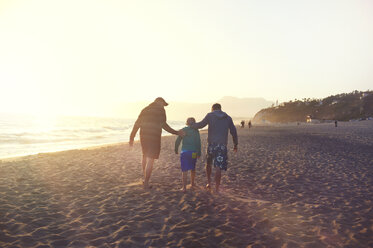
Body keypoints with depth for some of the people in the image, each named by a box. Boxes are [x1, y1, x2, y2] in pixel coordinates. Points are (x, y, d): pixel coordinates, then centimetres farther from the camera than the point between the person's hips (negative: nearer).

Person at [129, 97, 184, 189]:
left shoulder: (145, 110, 16)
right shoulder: (160, 110, -3)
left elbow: (137, 124, 11)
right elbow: (163, 125, -14)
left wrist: (132, 138, 14)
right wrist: (176, 132, -9)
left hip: (143, 136, 6)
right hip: (154, 137, -6)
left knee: (145, 156, 25)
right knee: (150, 160, 0)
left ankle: (145, 178, 34)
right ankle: (146, 184, 3)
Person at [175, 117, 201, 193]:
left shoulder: (183, 130, 3)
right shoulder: (196, 131, 2)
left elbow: (177, 141, 2)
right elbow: (198, 143, -1)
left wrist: (176, 150, 16)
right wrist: (199, 153, 7)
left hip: (184, 152, -1)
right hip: (193, 152, 1)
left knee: (184, 170, -1)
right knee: (193, 169, 21)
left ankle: (184, 187, -8)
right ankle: (192, 184, 37)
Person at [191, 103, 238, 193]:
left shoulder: (210, 115, 3)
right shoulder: (228, 118, 10)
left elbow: (201, 125, 6)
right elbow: (234, 132, 11)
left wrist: (191, 125, 23)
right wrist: (235, 145, 20)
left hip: (211, 144, 0)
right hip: (222, 145, 0)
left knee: (208, 164, 23)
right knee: (218, 168, -4)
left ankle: (209, 183, 27)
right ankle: (217, 189, -6)